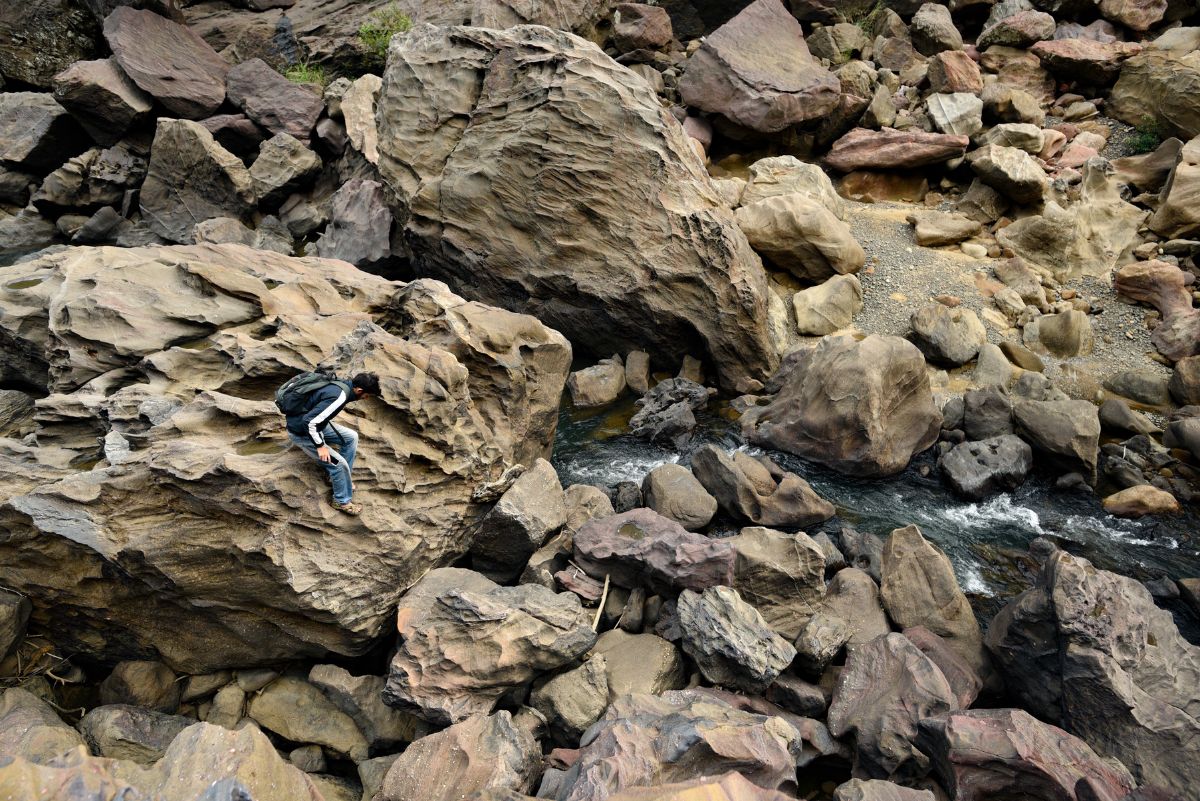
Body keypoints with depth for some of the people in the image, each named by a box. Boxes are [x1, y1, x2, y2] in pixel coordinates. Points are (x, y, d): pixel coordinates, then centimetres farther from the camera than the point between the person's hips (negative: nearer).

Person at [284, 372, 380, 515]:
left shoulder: (341, 383, -5)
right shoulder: (338, 397, -33)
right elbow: (309, 422, -32)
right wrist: (320, 446, -21)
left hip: (313, 424, 9)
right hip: (301, 432, -9)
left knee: (351, 437, 10)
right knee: (339, 463, -11)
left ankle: (341, 477, 21)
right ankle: (343, 501, 8)